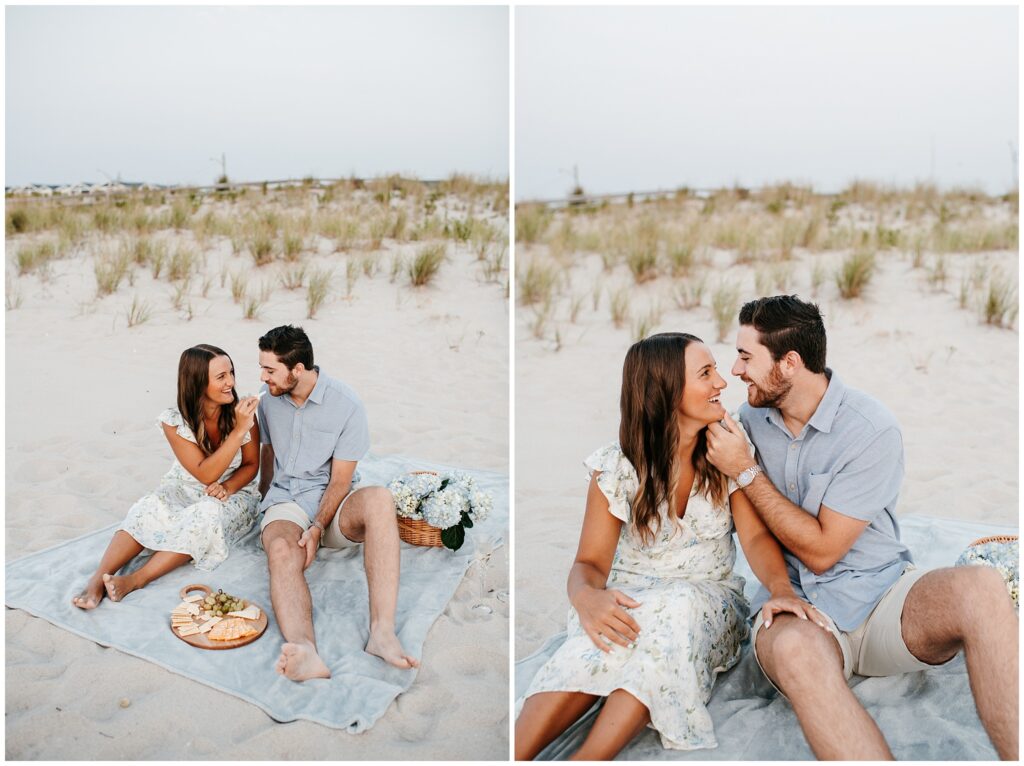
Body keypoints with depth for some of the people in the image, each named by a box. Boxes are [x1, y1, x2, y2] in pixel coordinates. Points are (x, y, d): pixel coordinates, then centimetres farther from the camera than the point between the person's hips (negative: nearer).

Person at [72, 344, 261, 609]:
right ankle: (99, 579, -35)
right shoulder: (174, 421, -16)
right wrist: (238, 431, -34)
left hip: (233, 494, -1)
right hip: (184, 490, 1)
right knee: (152, 508, -30)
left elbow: (251, 464, -2)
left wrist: (227, 487, -24)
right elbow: (205, 474, -23)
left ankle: (136, 580, -35)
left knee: (207, 514, -34)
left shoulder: (242, 413, -15)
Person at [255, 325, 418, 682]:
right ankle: (304, 651, -62)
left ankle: (382, 631, -47)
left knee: (379, 498, -38)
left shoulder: (347, 405, -11)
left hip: (333, 500, -2)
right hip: (285, 501, 3)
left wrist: (317, 529, -22)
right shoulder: (269, 398, 4)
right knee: (281, 550, -35)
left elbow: (340, 480, -11)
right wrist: (264, 497, 30)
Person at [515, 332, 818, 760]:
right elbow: (590, 563, -7)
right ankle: (515, 756, -40)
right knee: (608, 633, -36)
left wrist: (782, 588, -31)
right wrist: (587, 597, -33)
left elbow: (755, 536, -8)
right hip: (630, 600, -1)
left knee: (678, 609, -35)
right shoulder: (617, 467, -7)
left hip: (707, 602, 1)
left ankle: (587, 758, -39)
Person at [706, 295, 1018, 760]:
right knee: (796, 650, -38)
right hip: (796, 607, 1)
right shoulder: (751, 419, 4)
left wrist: (745, 472, -12)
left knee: (980, 589, -34)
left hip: (881, 595, -1)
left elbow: (821, 550, -11)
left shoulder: (873, 431, -11)